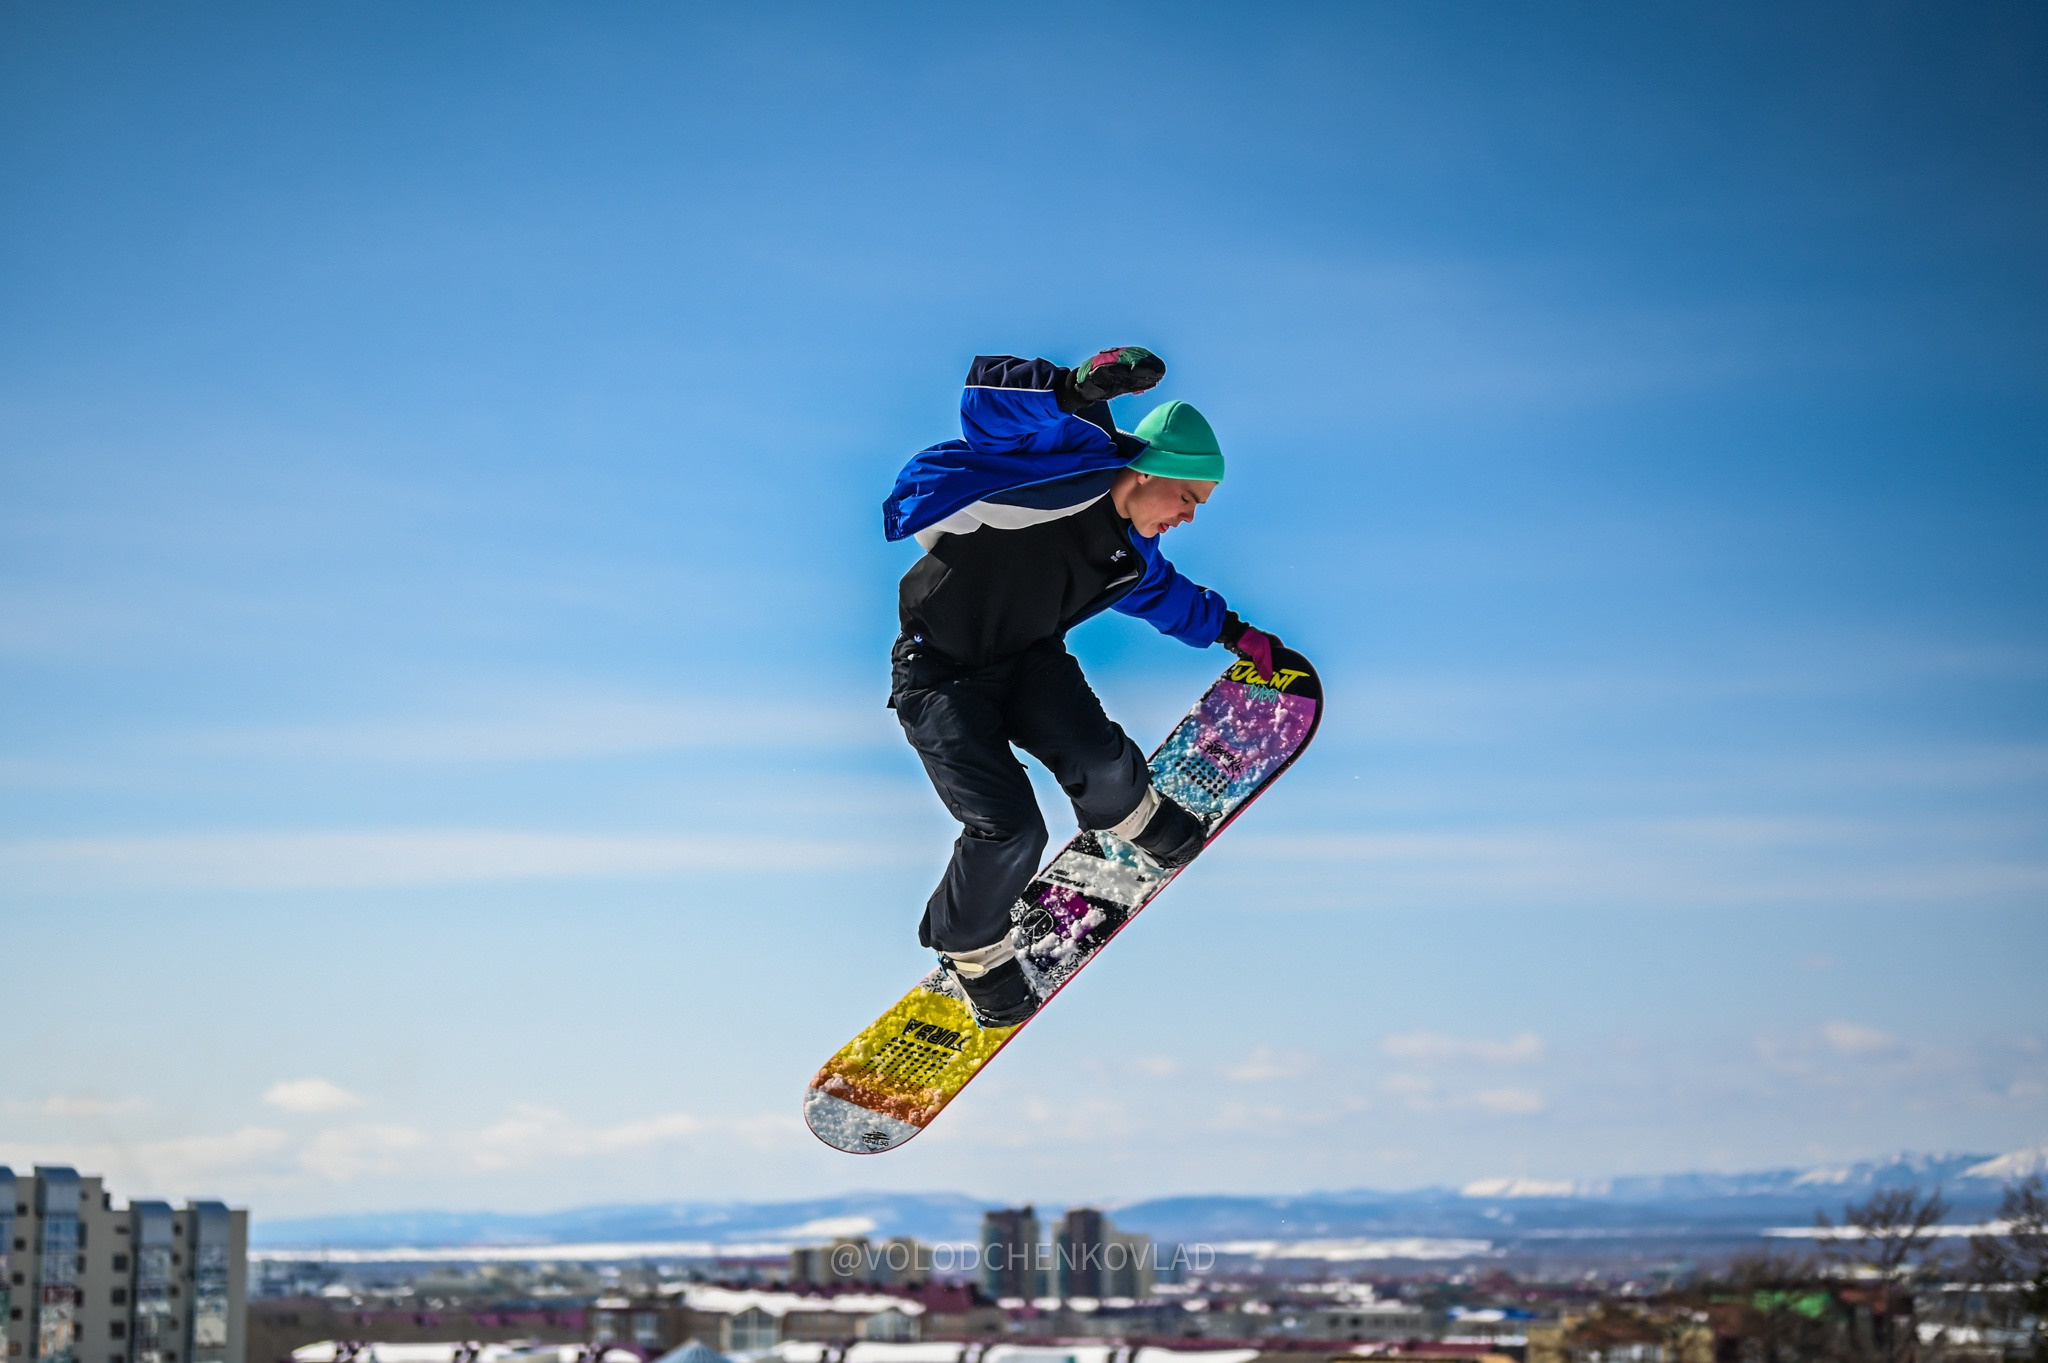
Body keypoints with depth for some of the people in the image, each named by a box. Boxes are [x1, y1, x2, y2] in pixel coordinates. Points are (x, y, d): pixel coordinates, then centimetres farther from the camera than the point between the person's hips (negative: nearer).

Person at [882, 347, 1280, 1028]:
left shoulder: (1132, 554, 4)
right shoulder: (1078, 463, -21)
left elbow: (1169, 594, 28)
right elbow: (988, 396, -33)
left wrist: (1232, 632, 35)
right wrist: (1077, 390, -49)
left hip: (1027, 660, 7)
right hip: (939, 676, -7)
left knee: (1097, 759, -20)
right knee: (1009, 830, -18)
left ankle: (1127, 814, 17)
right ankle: (969, 944, 11)